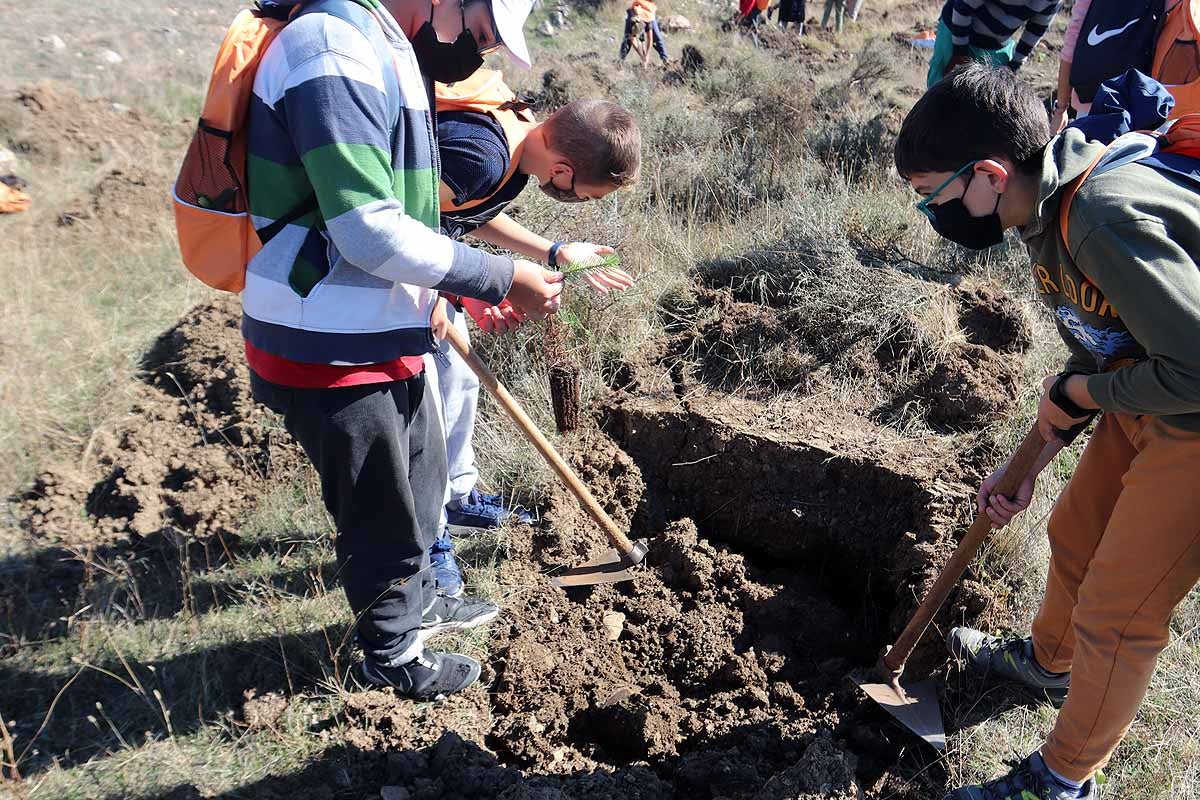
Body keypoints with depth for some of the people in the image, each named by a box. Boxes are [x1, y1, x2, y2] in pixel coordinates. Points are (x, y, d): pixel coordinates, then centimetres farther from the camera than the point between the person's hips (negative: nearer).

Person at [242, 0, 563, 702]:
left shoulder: (391, 56, 11)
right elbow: (371, 232, -29)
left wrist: (466, 292, 7)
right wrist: (499, 278, -20)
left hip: (386, 338, 10)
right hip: (331, 354, -10)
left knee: (424, 480, 26)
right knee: (384, 518, 10)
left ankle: (416, 602, 51)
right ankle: (392, 656, 35)